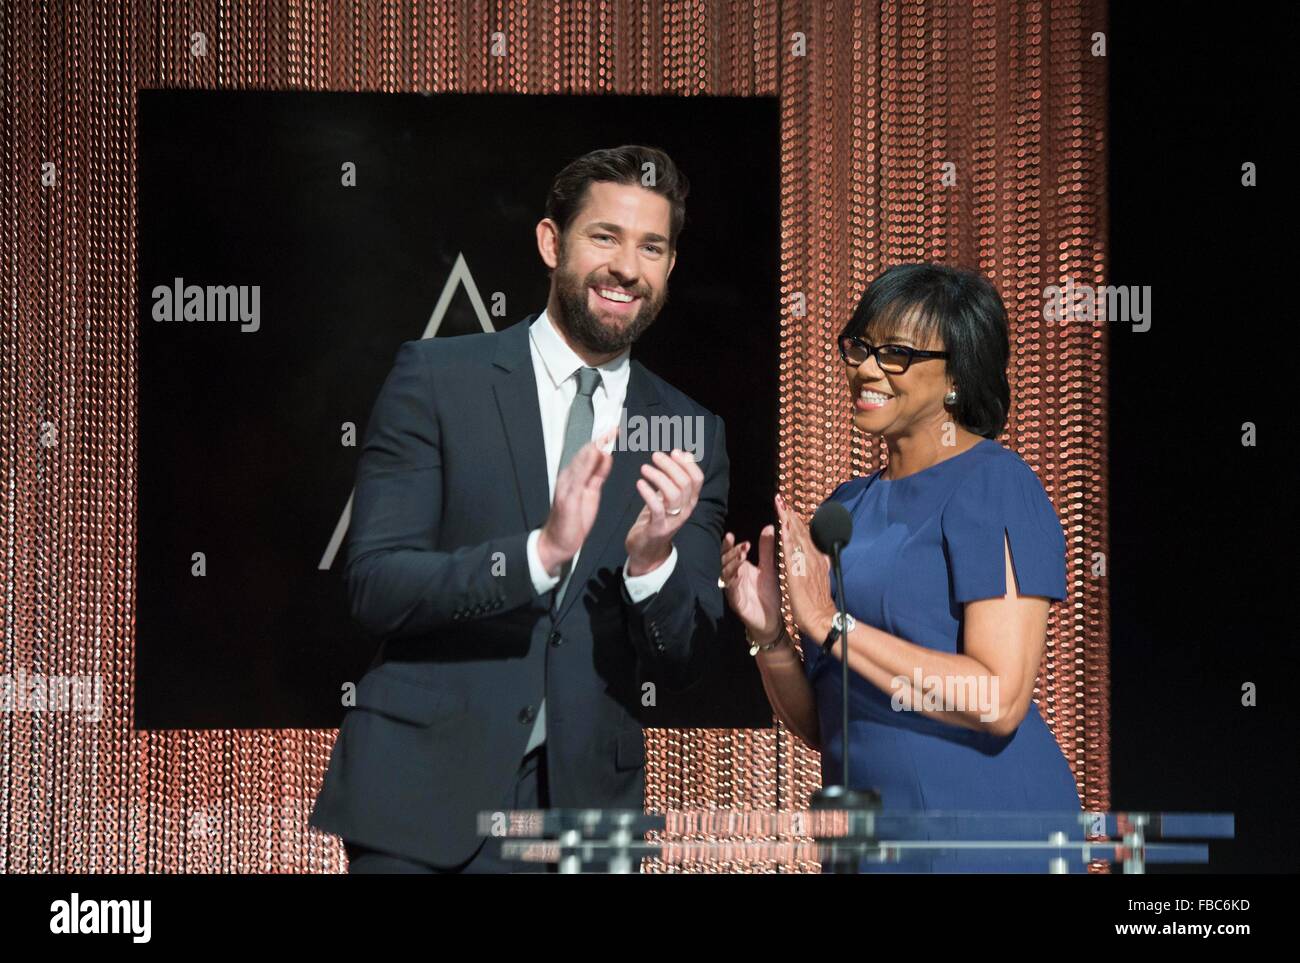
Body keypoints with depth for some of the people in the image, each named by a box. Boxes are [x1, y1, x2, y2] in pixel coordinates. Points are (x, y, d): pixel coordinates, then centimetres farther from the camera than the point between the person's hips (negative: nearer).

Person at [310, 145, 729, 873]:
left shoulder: (693, 433, 5)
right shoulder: (436, 377, -1)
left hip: (583, 809, 2)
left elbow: (680, 667, 4)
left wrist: (653, 561, -16)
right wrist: (540, 552, -22)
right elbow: (375, 586, -9)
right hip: (425, 796, -2)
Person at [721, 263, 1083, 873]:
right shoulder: (848, 505, 11)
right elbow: (815, 726, 12)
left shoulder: (996, 486, -9)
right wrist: (768, 635, -6)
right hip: (864, 835, 7)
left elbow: (999, 701, -20)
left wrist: (829, 623, -19)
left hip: (984, 837, -6)